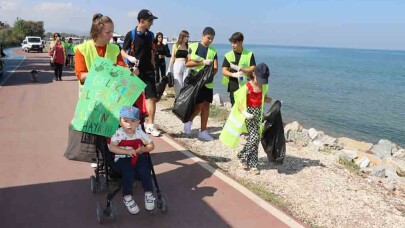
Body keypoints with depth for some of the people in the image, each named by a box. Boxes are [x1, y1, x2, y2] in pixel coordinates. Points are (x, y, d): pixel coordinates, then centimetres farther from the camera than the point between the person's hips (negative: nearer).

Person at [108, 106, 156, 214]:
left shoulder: (140, 133, -4)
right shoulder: (119, 133, -12)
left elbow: (151, 145, 1)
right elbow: (112, 147, -21)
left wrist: (143, 149, -20)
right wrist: (127, 151, -28)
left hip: (138, 157, 2)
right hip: (122, 158, -2)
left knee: (145, 170, -23)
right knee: (129, 173, -28)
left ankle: (149, 194, -1)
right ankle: (127, 197, -8)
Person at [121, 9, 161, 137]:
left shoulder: (150, 35, 7)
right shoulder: (131, 34, -6)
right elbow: (122, 51, 0)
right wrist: (130, 57, -20)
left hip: (148, 70, 3)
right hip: (134, 70, -3)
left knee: (152, 97, -4)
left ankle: (150, 124, 2)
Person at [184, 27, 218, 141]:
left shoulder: (213, 50, 9)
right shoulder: (193, 47, 0)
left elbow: (216, 68, 5)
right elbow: (187, 63, -9)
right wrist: (203, 62, -16)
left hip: (208, 82, 4)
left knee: (206, 106, 5)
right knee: (199, 105, -11)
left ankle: (203, 131, 12)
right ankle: (189, 120, 15)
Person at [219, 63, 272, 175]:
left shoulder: (264, 87, 5)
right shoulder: (247, 87, -15)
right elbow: (239, 103, -15)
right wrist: (244, 113, -31)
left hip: (258, 114, 6)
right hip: (249, 114, -6)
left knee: (255, 138, 7)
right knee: (254, 137, -12)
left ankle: (252, 163, 16)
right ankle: (243, 156, 9)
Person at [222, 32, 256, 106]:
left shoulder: (249, 54, 2)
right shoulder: (228, 55, 6)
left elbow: (253, 69, -3)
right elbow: (224, 71, 1)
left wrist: (239, 68, -17)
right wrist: (234, 74, -19)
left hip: (246, 86, -1)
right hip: (233, 86, 2)